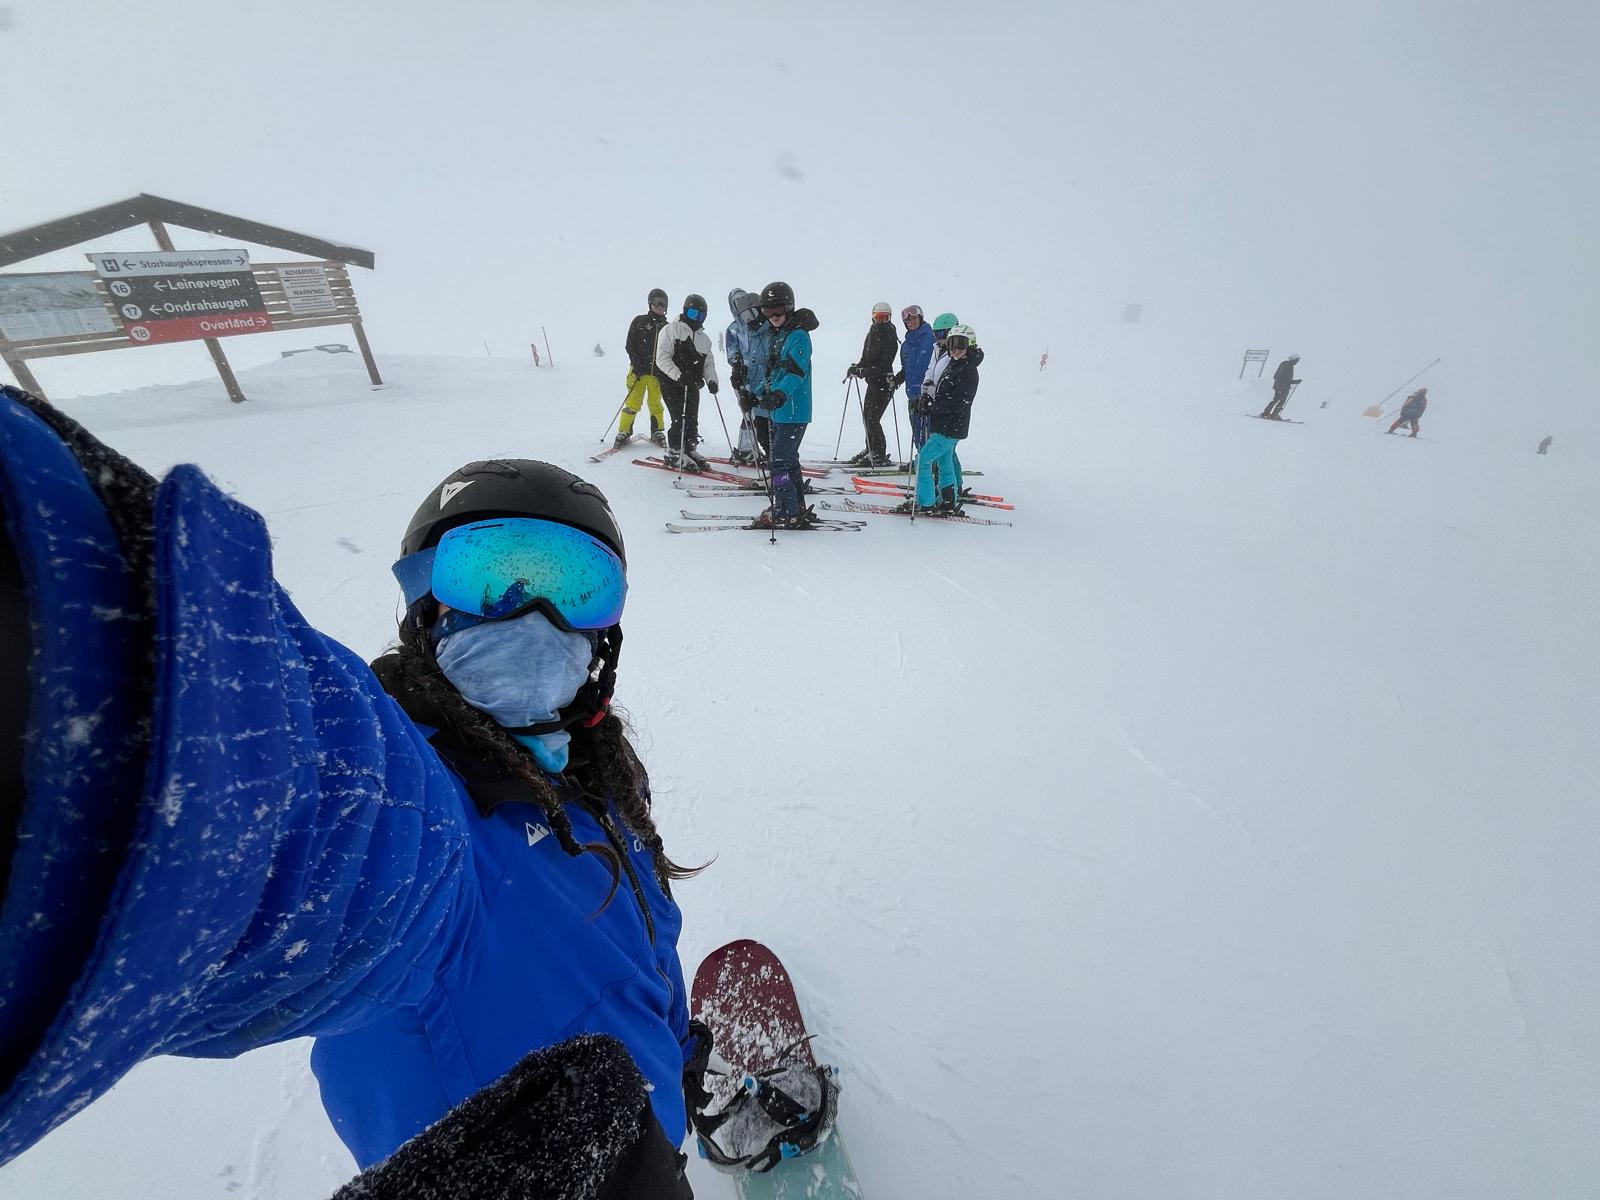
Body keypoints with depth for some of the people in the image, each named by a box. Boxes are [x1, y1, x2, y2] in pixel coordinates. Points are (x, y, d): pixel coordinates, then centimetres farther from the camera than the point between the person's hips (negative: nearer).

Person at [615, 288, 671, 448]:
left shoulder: (666, 327, 12)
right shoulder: (640, 321, 4)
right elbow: (630, 345, 1)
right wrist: (637, 363, -11)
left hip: (657, 371, 2)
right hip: (639, 370, -2)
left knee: (655, 404, 8)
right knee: (632, 403, -5)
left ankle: (657, 432, 21)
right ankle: (624, 432, 4)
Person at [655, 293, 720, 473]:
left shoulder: (704, 338, 20)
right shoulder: (671, 329, -1)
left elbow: (709, 363, 17)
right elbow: (662, 358, -11)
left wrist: (711, 380, -4)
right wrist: (678, 375, -24)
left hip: (693, 385, 6)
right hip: (672, 382, -6)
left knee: (692, 419, 7)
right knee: (680, 418, -11)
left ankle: (689, 449, 22)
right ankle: (675, 453, 0)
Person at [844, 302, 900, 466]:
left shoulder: (890, 339, -11)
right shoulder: (871, 334, 12)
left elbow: (884, 366, -20)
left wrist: (863, 371, -28)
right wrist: (857, 367, -4)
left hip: (884, 383, -8)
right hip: (873, 382, 8)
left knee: (872, 418, -13)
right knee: (866, 416, 11)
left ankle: (880, 456, -7)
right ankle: (871, 450, 24)